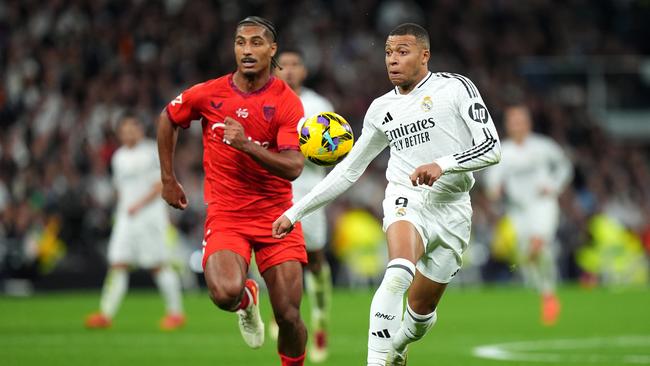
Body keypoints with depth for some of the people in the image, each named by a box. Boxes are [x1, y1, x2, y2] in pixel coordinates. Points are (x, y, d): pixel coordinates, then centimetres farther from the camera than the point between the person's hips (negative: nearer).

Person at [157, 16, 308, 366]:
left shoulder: (287, 102, -7)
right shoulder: (208, 94, -1)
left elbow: (293, 167, -16)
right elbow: (167, 119, 18)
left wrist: (246, 145, -27)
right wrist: (168, 180, 18)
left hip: (276, 215, 0)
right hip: (225, 215, 0)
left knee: (288, 316, -6)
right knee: (225, 293, -26)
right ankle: (246, 299, 12)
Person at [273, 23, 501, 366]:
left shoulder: (455, 88, 0)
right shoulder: (381, 109, 12)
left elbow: (491, 147, -8)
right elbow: (348, 170, 20)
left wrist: (443, 164, -25)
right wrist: (296, 212, 17)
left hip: (451, 208, -1)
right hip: (406, 199, 1)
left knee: (422, 310, 8)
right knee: (399, 272, -32)